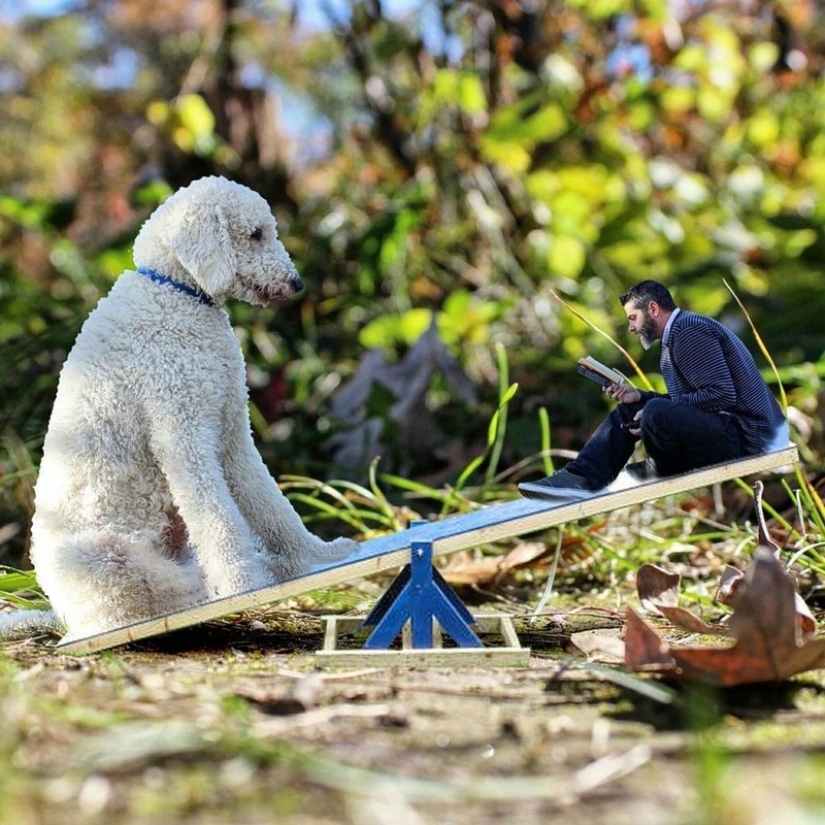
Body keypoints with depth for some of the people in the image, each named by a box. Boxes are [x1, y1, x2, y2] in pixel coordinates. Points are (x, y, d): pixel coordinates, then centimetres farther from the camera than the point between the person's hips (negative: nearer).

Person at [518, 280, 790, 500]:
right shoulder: (678, 333, 17)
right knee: (628, 410, 12)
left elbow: (722, 394, -24)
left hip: (744, 434, -11)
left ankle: (665, 473, -2)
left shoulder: (689, 331, -15)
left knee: (657, 412, -32)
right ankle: (582, 478, -5)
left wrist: (654, 410, -20)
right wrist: (640, 397, 7)